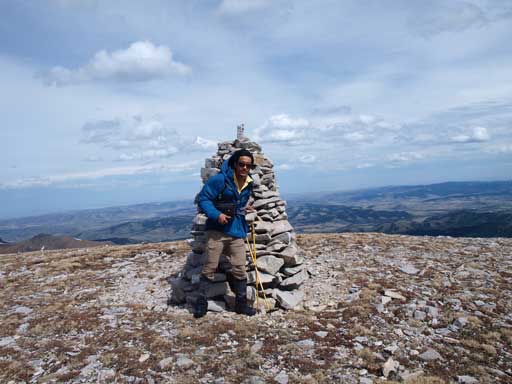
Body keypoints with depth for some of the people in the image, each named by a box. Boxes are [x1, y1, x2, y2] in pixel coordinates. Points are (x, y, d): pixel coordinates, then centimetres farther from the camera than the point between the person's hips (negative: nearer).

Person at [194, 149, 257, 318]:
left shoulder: (248, 185, 10)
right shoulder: (219, 180, -11)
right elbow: (203, 199, -11)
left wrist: (244, 208, 11)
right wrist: (216, 215, -21)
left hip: (237, 233, 5)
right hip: (217, 230, -5)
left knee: (240, 269, 5)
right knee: (210, 267, -1)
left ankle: (241, 303, 20)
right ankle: (201, 302, 14)